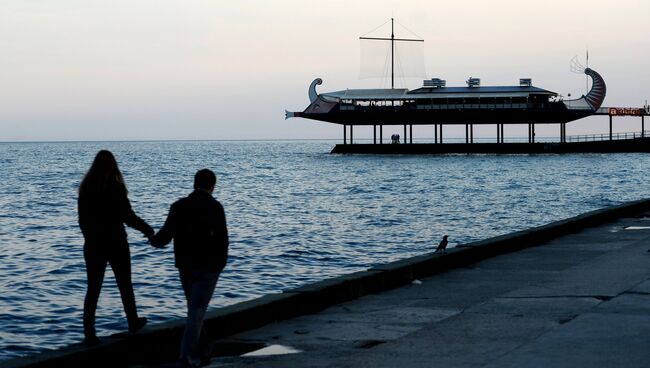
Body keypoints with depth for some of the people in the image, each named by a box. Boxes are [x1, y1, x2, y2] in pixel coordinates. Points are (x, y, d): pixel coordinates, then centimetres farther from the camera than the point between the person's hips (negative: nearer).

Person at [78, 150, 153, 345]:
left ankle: (89, 332, -4)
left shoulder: (85, 189, 1)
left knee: (93, 288, 4)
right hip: (115, 243, -3)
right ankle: (133, 322, 31)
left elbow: (82, 220, 8)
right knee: (125, 285, 15)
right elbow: (128, 216, -11)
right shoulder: (116, 188, -12)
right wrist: (147, 229, 4)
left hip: (93, 244, 3)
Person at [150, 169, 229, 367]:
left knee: (195, 311, 18)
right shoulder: (215, 207, -10)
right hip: (207, 268, -4)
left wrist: (153, 239, 21)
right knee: (196, 313, -4)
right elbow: (222, 239, -11)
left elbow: (165, 236, -2)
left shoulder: (179, 206, 0)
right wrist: (220, 264, 3)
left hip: (185, 267, 4)